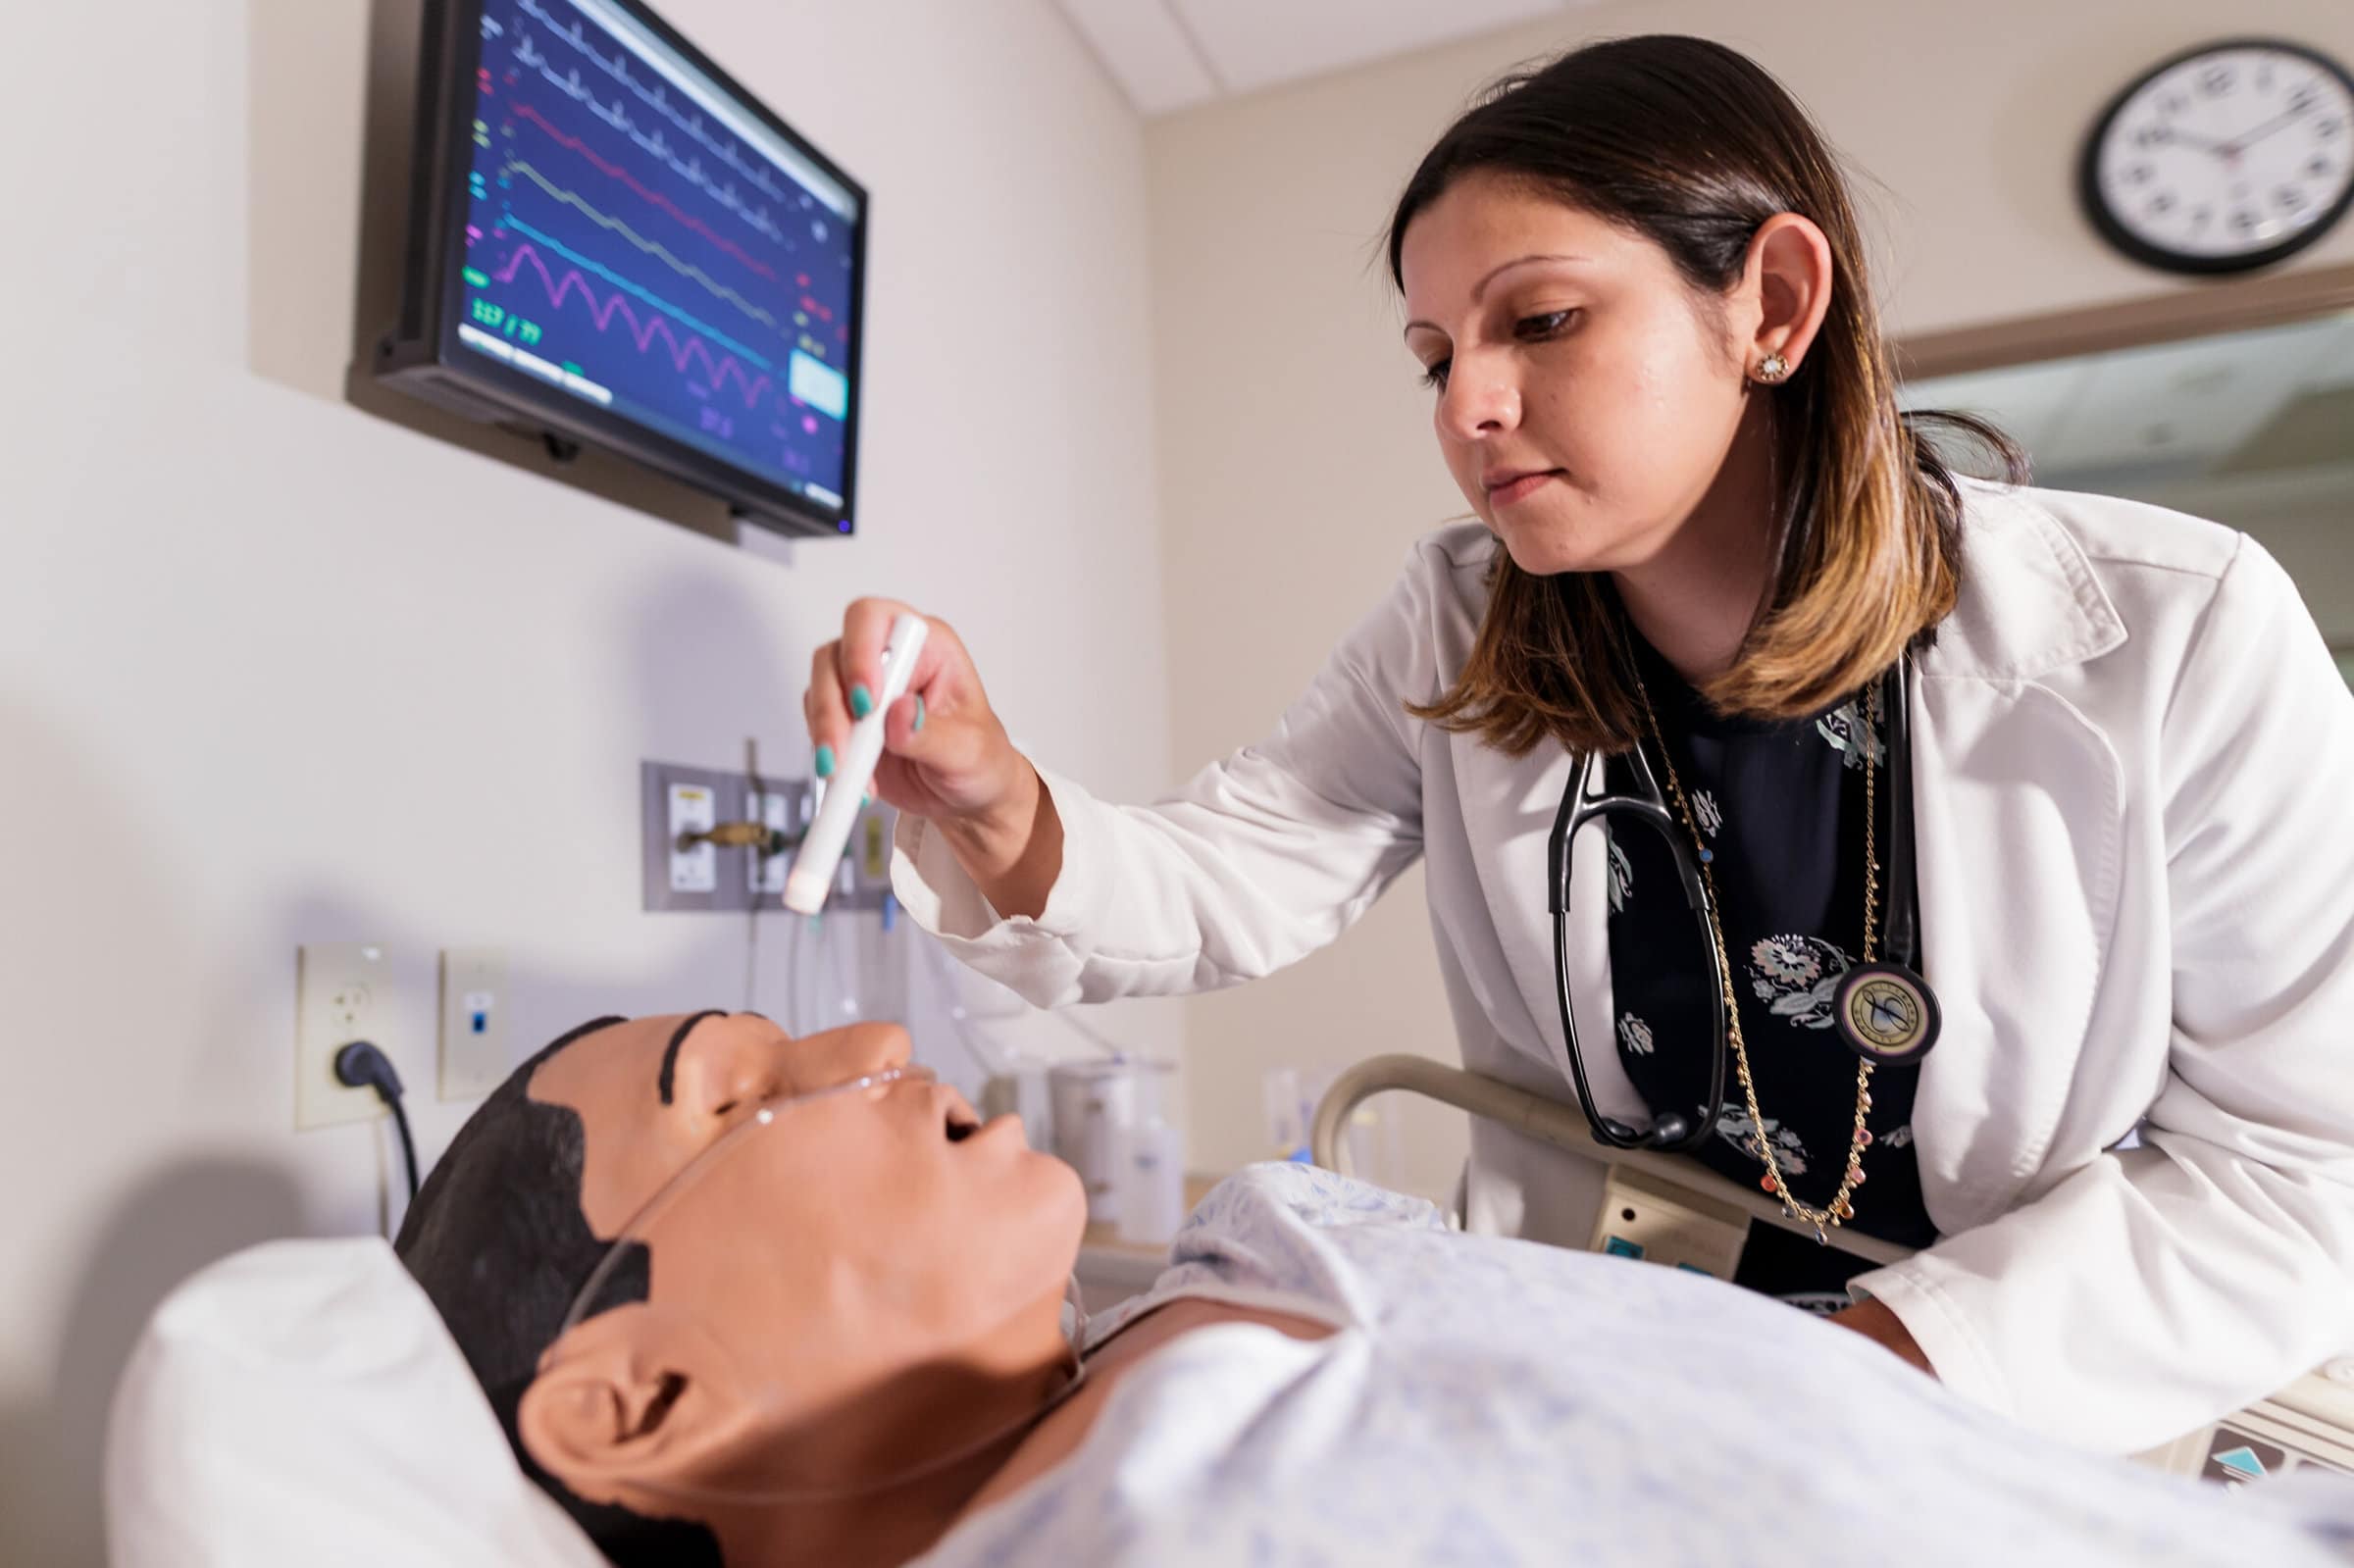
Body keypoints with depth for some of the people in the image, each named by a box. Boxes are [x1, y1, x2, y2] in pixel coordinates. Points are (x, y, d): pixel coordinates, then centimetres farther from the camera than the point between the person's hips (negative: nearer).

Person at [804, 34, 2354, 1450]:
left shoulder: (2173, 638, -12)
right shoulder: (1458, 634, -3)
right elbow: (1223, 884, -7)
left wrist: (1868, 1370, -20)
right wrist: (1003, 810, -28)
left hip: (2086, 1430, 0)